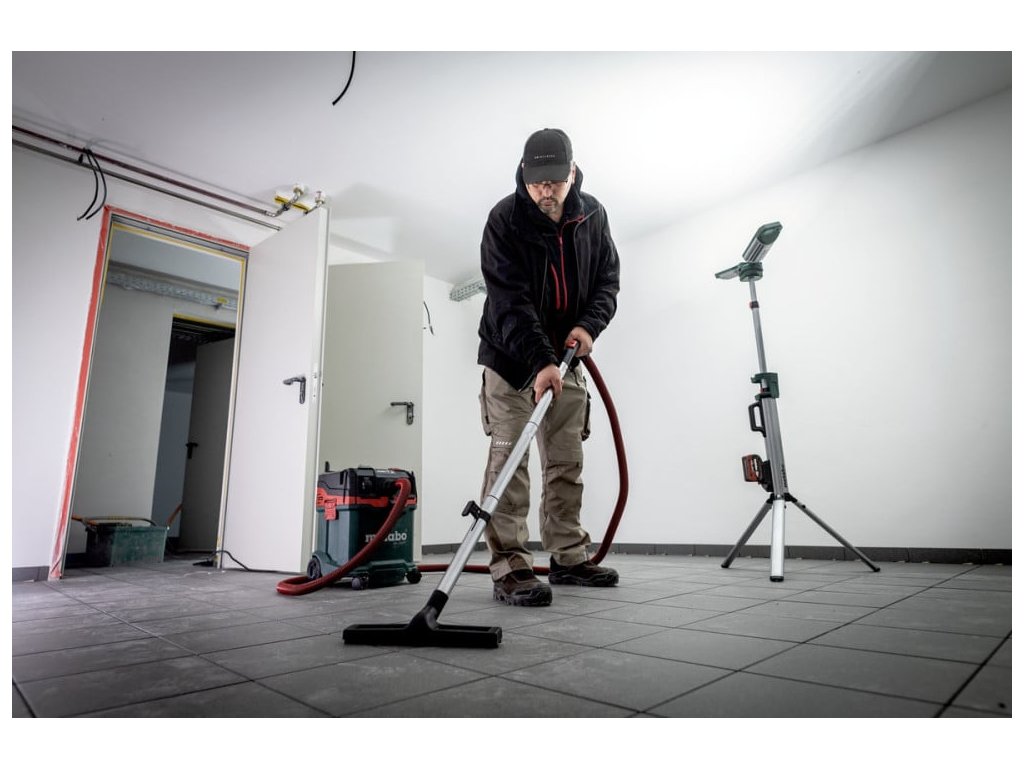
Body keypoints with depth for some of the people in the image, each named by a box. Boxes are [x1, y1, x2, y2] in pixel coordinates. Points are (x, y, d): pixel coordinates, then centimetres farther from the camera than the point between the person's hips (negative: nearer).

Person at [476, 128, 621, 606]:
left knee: (567, 461, 7)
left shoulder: (592, 215, 1)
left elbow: (608, 279, 7)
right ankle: (510, 568, -7)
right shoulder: (504, 219, -14)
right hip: (510, 356, -4)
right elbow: (510, 301, -23)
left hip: (566, 356, 5)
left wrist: (589, 324, -13)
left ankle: (568, 558, 18)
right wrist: (539, 361, -34)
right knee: (509, 456, -10)